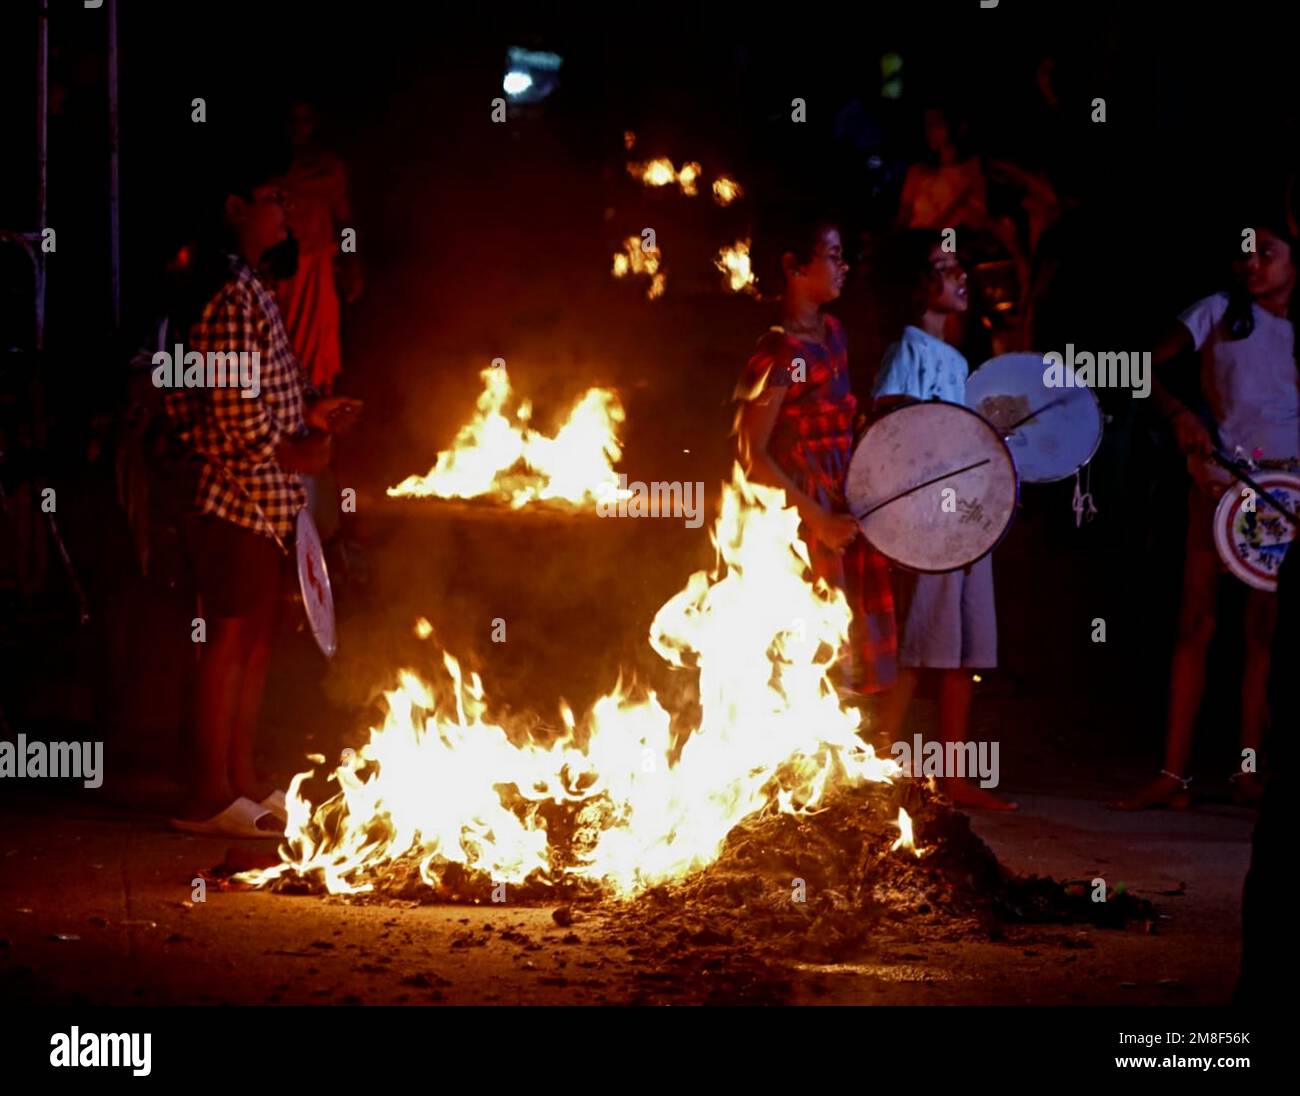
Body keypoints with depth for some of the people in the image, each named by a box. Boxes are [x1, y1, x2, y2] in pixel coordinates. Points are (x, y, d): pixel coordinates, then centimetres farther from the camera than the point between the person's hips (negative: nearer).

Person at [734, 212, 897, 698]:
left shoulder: (831, 333, 11)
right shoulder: (781, 352, -15)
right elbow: (751, 454, -18)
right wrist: (818, 520, -19)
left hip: (839, 508, 8)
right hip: (801, 516, -8)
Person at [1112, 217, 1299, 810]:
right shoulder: (1221, 312, 5)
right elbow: (1147, 365, -1)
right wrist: (1178, 412, -18)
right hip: (1221, 477, -2)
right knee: (1197, 621, -3)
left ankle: (1250, 772, 8)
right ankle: (1174, 774, -5)